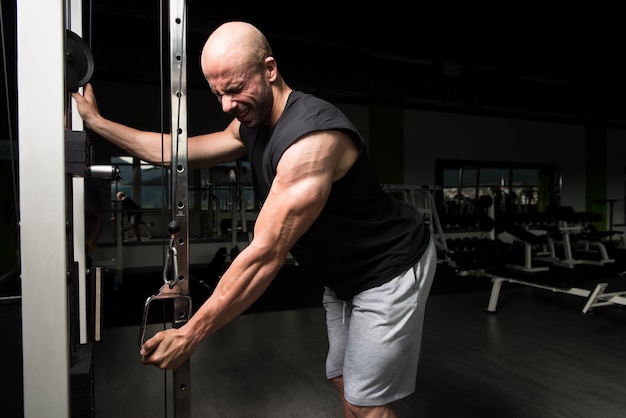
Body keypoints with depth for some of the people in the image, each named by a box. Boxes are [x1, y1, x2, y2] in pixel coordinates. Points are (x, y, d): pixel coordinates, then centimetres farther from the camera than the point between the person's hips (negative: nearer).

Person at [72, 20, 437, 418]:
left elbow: (266, 254, -34)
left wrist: (190, 334, -28)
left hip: (391, 267, -8)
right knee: (344, 382, 17)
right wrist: (96, 121, 9)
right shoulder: (252, 123, -2)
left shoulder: (311, 137, -32)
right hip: (343, 275, 8)